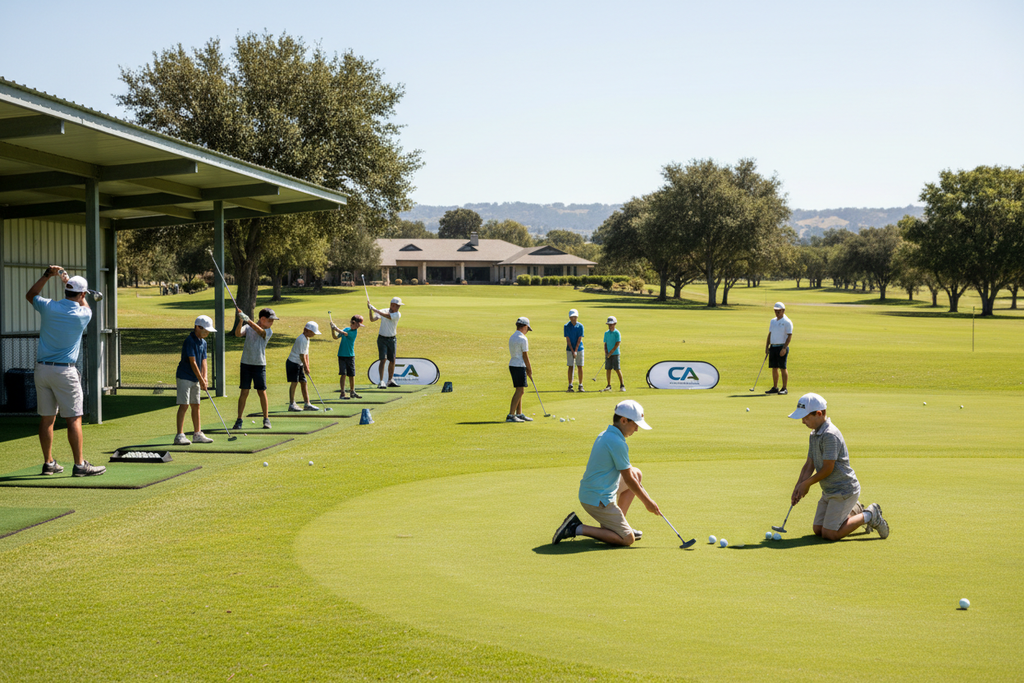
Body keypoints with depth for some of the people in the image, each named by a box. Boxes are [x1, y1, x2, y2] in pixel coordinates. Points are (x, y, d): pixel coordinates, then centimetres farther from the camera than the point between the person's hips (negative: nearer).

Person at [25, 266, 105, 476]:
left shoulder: (48, 307, -2)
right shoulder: (82, 315, -8)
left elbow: (30, 295, 21)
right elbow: (85, 306, 19)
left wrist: (47, 275, 15)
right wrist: (70, 281, 23)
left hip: (42, 369, 5)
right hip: (64, 371, -5)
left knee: (46, 418, 10)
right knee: (74, 419, -2)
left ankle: (48, 463, 15)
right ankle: (79, 465, -4)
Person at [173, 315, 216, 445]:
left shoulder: (203, 342, 10)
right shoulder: (189, 341, -16)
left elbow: (203, 361, 10)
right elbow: (192, 362, -18)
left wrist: (205, 377, -5)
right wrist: (201, 380, -17)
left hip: (195, 379, 8)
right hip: (184, 377, -8)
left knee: (196, 406, 11)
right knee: (184, 405, -11)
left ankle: (197, 434, 17)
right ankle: (180, 436, -11)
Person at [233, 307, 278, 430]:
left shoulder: (268, 331, 0)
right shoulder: (247, 327, 1)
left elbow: (259, 330, -21)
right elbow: (238, 333, -18)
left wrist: (247, 319, -33)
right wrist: (241, 320, -33)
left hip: (260, 365, 0)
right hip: (246, 363, 0)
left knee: (262, 392, 0)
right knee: (244, 392, -1)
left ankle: (266, 419, 11)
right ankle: (239, 420, 6)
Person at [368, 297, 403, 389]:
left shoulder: (398, 314, -7)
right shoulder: (382, 311, -7)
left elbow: (387, 315, -24)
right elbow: (372, 319, -17)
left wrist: (375, 309, -27)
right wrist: (371, 310, -31)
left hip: (392, 339, 2)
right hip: (382, 339, -2)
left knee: (392, 361, 6)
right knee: (383, 359, -13)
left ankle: (390, 380, 22)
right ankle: (381, 382, -17)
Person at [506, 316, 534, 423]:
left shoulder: (512, 337, 13)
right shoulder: (522, 339, -15)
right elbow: (525, 356, -12)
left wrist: (528, 368, 17)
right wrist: (529, 370, 0)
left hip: (512, 365, 9)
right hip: (519, 366, -9)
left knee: (520, 391, 14)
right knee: (520, 391, -9)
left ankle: (519, 414, 16)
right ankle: (511, 415, -12)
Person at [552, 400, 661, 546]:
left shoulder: (605, 435, 10)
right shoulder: (618, 443, -21)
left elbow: (626, 468, 19)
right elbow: (629, 480, -14)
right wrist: (647, 502, -2)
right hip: (598, 500, -10)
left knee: (637, 474, 21)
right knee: (628, 539, -6)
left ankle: (617, 525, 21)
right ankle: (577, 529, -9)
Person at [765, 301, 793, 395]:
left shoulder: (787, 322, -6)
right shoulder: (773, 321, 15)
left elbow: (789, 336, -11)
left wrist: (784, 348, -19)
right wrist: (767, 347, 12)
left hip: (782, 347, -7)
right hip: (773, 347, 7)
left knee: (783, 368, -7)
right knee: (774, 368, 8)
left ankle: (784, 388, -3)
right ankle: (775, 387, 14)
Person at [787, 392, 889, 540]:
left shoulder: (830, 435, -23)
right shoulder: (814, 434, 8)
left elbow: (828, 469, -21)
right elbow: (809, 465, 10)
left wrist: (806, 484, -9)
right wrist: (798, 487, -3)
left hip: (844, 490, -9)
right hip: (829, 491, 9)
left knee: (829, 534, -11)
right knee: (818, 530, 9)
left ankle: (869, 516, 4)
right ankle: (854, 512, 22)